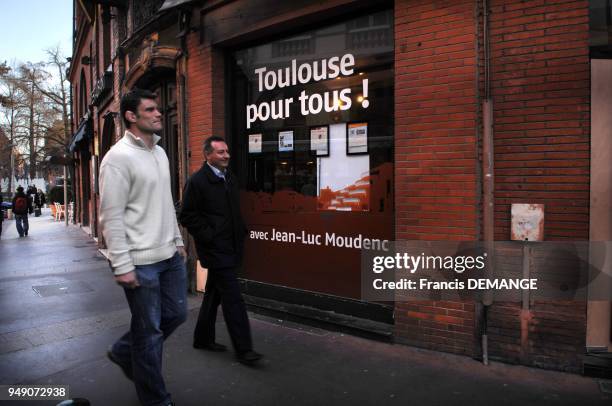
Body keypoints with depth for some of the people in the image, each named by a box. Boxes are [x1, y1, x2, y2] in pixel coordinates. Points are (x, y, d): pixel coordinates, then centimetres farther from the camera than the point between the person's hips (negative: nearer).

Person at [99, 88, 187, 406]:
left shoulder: (160, 152, 12)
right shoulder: (119, 157, -13)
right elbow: (111, 216, -16)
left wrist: (178, 241, 16)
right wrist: (122, 265, -18)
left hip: (170, 255, 8)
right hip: (141, 261, -8)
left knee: (176, 314, 17)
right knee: (149, 330, 6)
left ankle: (124, 352, 41)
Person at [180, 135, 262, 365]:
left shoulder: (228, 177, 13)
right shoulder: (197, 181, -11)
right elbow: (187, 216, -12)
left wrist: (240, 233, 12)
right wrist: (209, 237, -14)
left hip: (230, 248, 8)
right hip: (215, 249, -8)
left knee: (214, 294, 18)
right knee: (233, 298, -7)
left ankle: (203, 338, 33)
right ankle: (243, 349, 2)